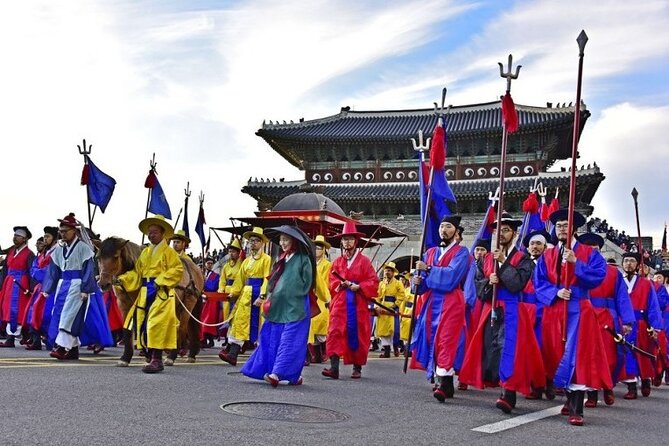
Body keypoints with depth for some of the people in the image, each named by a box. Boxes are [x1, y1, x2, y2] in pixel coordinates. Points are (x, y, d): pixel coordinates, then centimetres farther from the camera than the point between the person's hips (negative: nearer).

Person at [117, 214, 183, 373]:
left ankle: (157, 360, -8)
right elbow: (137, 273, 14)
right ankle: (151, 357, 15)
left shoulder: (168, 251, -2)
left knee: (156, 325, -12)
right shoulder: (145, 252, 17)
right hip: (145, 293, 7)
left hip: (161, 293, -7)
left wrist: (159, 282, -19)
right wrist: (122, 279, -2)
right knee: (143, 325, 6)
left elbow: (177, 270, -13)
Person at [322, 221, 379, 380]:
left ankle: (357, 368, 16)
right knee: (335, 332, -11)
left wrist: (359, 286, -16)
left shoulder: (364, 261, 3)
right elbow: (332, 281, 9)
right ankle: (334, 367, -17)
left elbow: (373, 282, -2)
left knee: (357, 335, 4)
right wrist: (342, 284, -11)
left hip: (358, 303, -2)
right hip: (340, 303, 2)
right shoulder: (337, 261, 12)